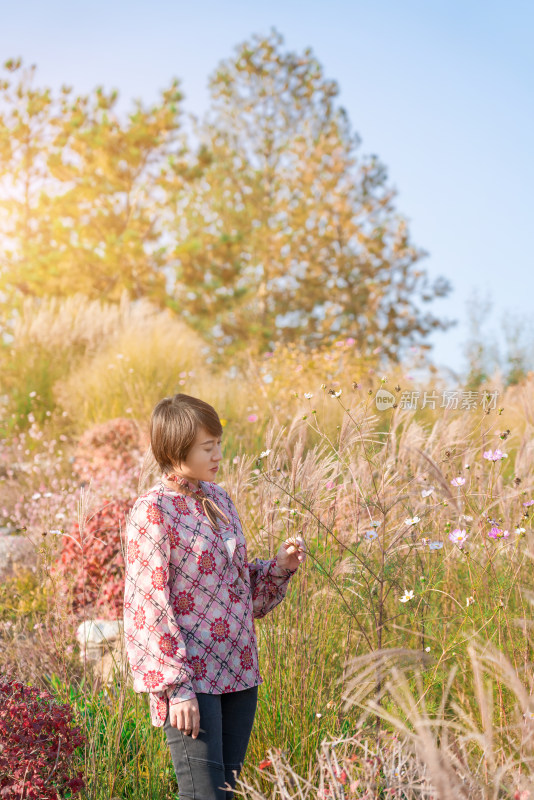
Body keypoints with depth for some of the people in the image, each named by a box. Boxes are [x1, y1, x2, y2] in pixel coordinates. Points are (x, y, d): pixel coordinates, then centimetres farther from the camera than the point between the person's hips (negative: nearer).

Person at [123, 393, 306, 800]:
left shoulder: (218, 498, 10)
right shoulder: (153, 511, -12)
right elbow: (148, 606, -14)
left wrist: (280, 566, -1)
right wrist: (176, 687, -16)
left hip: (238, 674, 7)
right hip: (190, 677, -7)